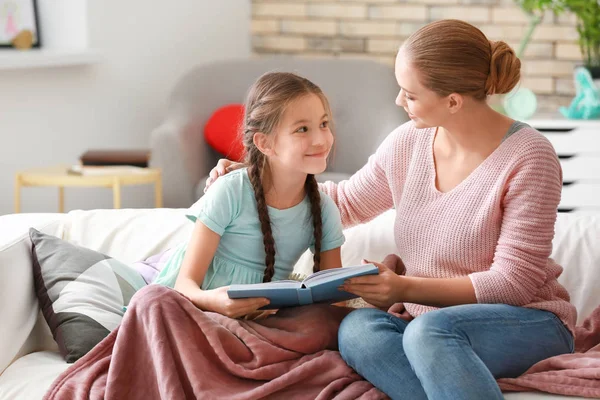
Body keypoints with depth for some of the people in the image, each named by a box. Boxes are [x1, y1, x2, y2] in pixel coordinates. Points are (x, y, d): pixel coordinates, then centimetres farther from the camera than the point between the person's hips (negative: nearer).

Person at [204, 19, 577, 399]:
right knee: (357, 327, -30)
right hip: (428, 322, 5)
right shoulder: (408, 143, 4)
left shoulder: (528, 157, -14)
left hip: (529, 324, -5)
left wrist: (406, 289, -22)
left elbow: (514, 282, -15)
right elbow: (346, 202, 22)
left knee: (428, 330, -39)